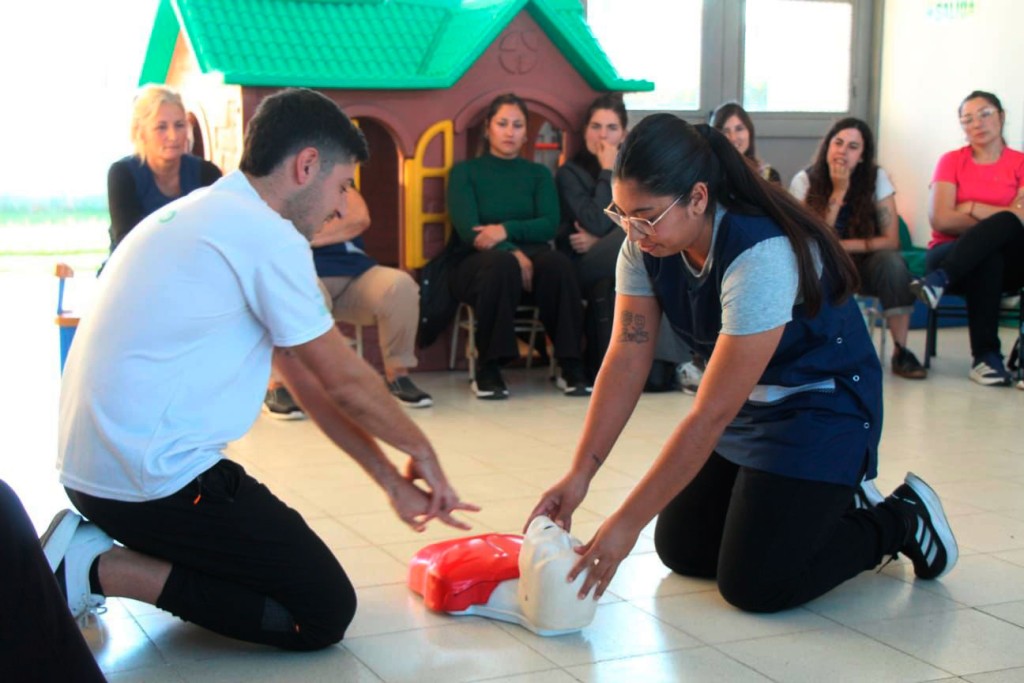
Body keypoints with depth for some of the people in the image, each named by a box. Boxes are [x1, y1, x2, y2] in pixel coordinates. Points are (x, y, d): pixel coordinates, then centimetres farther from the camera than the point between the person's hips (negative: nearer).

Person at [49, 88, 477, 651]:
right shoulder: (266, 234, -14)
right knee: (324, 613, -3)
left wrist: (390, 478, 16)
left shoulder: (202, 214, 17)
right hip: (156, 479, -10)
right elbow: (345, 381, -7)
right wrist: (420, 450, 12)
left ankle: (95, 547, 12)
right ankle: (107, 570, -7)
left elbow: (303, 377, 16)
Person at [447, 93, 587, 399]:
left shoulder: (538, 174, 19)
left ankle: (571, 366, -29)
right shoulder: (465, 172, 10)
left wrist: (507, 230, -18)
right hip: (477, 262, -2)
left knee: (557, 262, -33)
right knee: (503, 265, -39)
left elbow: (549, 224, 1)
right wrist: (513, 254, -22)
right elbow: (468, 230, -6)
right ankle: (487, 371, -29)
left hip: (529, 253, 2)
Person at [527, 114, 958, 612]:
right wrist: (579, 474, -21)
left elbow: (710, 414, -34)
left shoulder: (762, 257, -35)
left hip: (822, 407, -8)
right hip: (745, 402, 8)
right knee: (681, 550, 9)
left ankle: (900, 521, 11)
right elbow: (625, 362, -13)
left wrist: (626, 524, -32)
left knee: (754, 585, -12)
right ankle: (828, 500, 26)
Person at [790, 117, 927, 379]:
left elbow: (891, 240, -15)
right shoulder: (804, 181, -11)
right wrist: (838, 192, -24)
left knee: (892, 261, -32)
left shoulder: (877, 178, -10)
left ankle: (900, 352, -23)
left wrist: (838, 245, -23)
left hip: (864, 266, 1)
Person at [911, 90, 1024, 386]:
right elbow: (940, 220, -6)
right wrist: (995, 226, -6)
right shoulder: (952, 161, 9)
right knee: (987, 256, -37)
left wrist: (971, 209, -5)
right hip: (949, 254, 0)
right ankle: (986, 357, -36)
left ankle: (939, 281, -37)